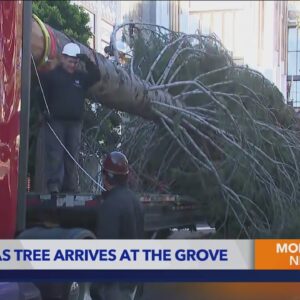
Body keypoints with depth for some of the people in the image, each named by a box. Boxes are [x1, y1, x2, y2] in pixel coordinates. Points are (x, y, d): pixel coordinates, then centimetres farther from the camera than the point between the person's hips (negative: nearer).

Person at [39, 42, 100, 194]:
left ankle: (70, 186, 7)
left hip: (75, 122, 4)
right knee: (55, 153, -9)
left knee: (72, 154, 4)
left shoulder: (81, 76, 14)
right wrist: (45, 110, -13)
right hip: (55, 121, -4)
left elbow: (96, 76, 2)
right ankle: (54, 184, -11)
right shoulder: (51, 75, 3)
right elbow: (42, 94, 0)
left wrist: (87, 61, -8)